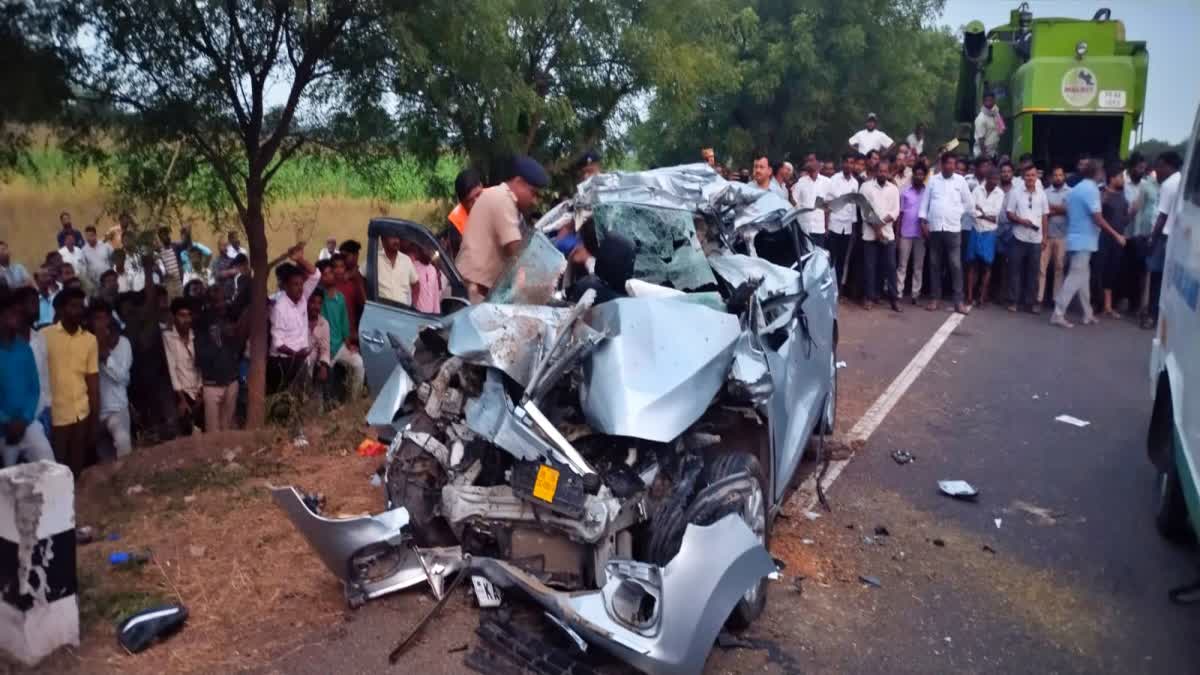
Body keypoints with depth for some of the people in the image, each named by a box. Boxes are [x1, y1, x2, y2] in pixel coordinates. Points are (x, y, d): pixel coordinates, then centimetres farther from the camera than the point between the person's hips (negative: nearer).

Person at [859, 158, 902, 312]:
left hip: (888, 233, 2)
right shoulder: (866, 186, 1)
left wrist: (881, 223, -13)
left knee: (890, 266, 2)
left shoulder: (894, 189, 8)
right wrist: (875, 227, -10)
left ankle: (894, 297, 7)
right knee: (870, 266, 1)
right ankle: (869, 297, 8)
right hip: (870, 233, -2)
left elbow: (895, 211, 2)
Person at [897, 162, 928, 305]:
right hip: (905, 233, 0)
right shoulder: (905, 192, 3)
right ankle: (898, 293, 5)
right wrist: (897, 233, 0)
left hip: (921, 233, 0)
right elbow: (900, 213, 4)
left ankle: (916, 294, 11)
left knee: (918, 266, 6)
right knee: (902, 265, 3)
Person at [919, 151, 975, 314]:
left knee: (956, 265, -3)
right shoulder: (933, 180, 5)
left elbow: (969, 204, 10)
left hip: (953, 228, -1)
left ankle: (958, 300, 0)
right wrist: (923, 222, -3)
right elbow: (925, 202, 5)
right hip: (934, 228, 1)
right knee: (935, 265, 7)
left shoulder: (960, 180, 4)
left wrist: (955, 212, 6)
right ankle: (935, 298, 15)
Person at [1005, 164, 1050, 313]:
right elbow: (1009, 213, -1)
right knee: (1015, 270, 1)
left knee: (1033, 271, 6)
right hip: (1019, 237, -2)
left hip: (1036, 239, 2)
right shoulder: (1015, 191, -1)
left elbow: (1045, 216, 11)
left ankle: (1032, 301, 12)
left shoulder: (1041, 193, 7)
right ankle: (1013, 300, 7)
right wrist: (1021, 220, -19)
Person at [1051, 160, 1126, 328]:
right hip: (1084, 240, -10)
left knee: (1084, 277, 14)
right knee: (1075, 278, -8)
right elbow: (1097, 219, -18)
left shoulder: (1076, 188, 14)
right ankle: (1058, 314, -10)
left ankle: (1088, 314, 19)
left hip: (1077, 238, 10)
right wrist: (1117, 235, -12)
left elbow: (1070, 213, 20)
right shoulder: (1091, 189, -14)